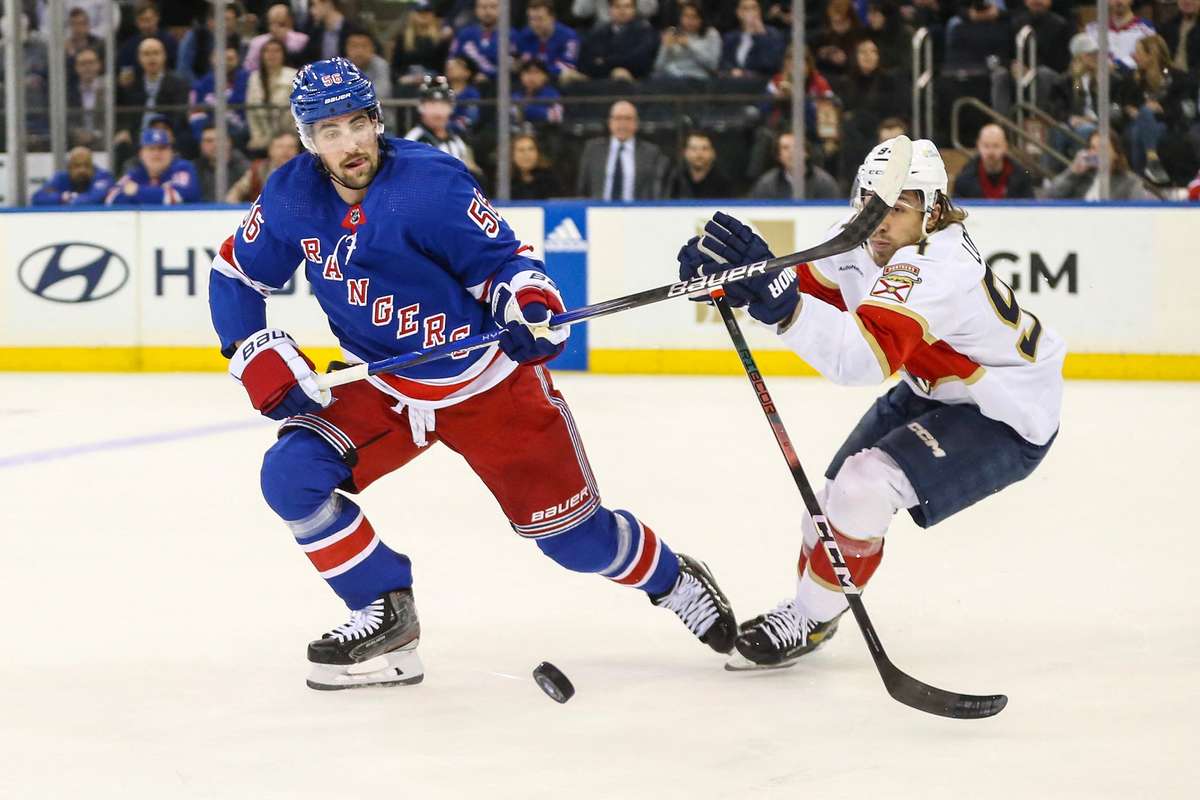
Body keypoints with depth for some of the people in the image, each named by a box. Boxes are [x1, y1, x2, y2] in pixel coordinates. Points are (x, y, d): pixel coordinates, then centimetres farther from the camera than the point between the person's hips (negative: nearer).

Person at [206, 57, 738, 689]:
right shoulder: (291, 197, -9)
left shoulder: (432, 184, -23)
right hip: (384, 391, 4)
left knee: (573, 535, -1)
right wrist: (264, 362, -8)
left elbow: (501, 259, -16)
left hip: (488, 386, -4)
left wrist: (528, 305, -37)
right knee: (291, 474, -17)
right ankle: (386, 618, -2)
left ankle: (674, 580, 32)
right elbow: (235, 276, 4)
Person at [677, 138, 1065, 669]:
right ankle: (809, 603, 34)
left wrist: (781, 300, -59)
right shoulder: (864, 239, -10)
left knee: (864, 485, -20)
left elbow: (863, 358, -48)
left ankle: (809, 621, 0)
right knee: (838, 491, 9)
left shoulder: (935, 266, -36)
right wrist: (729, 274, -17)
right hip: (932, 392, 9)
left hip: (1005, 417, -9)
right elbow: (811, 284, 3)